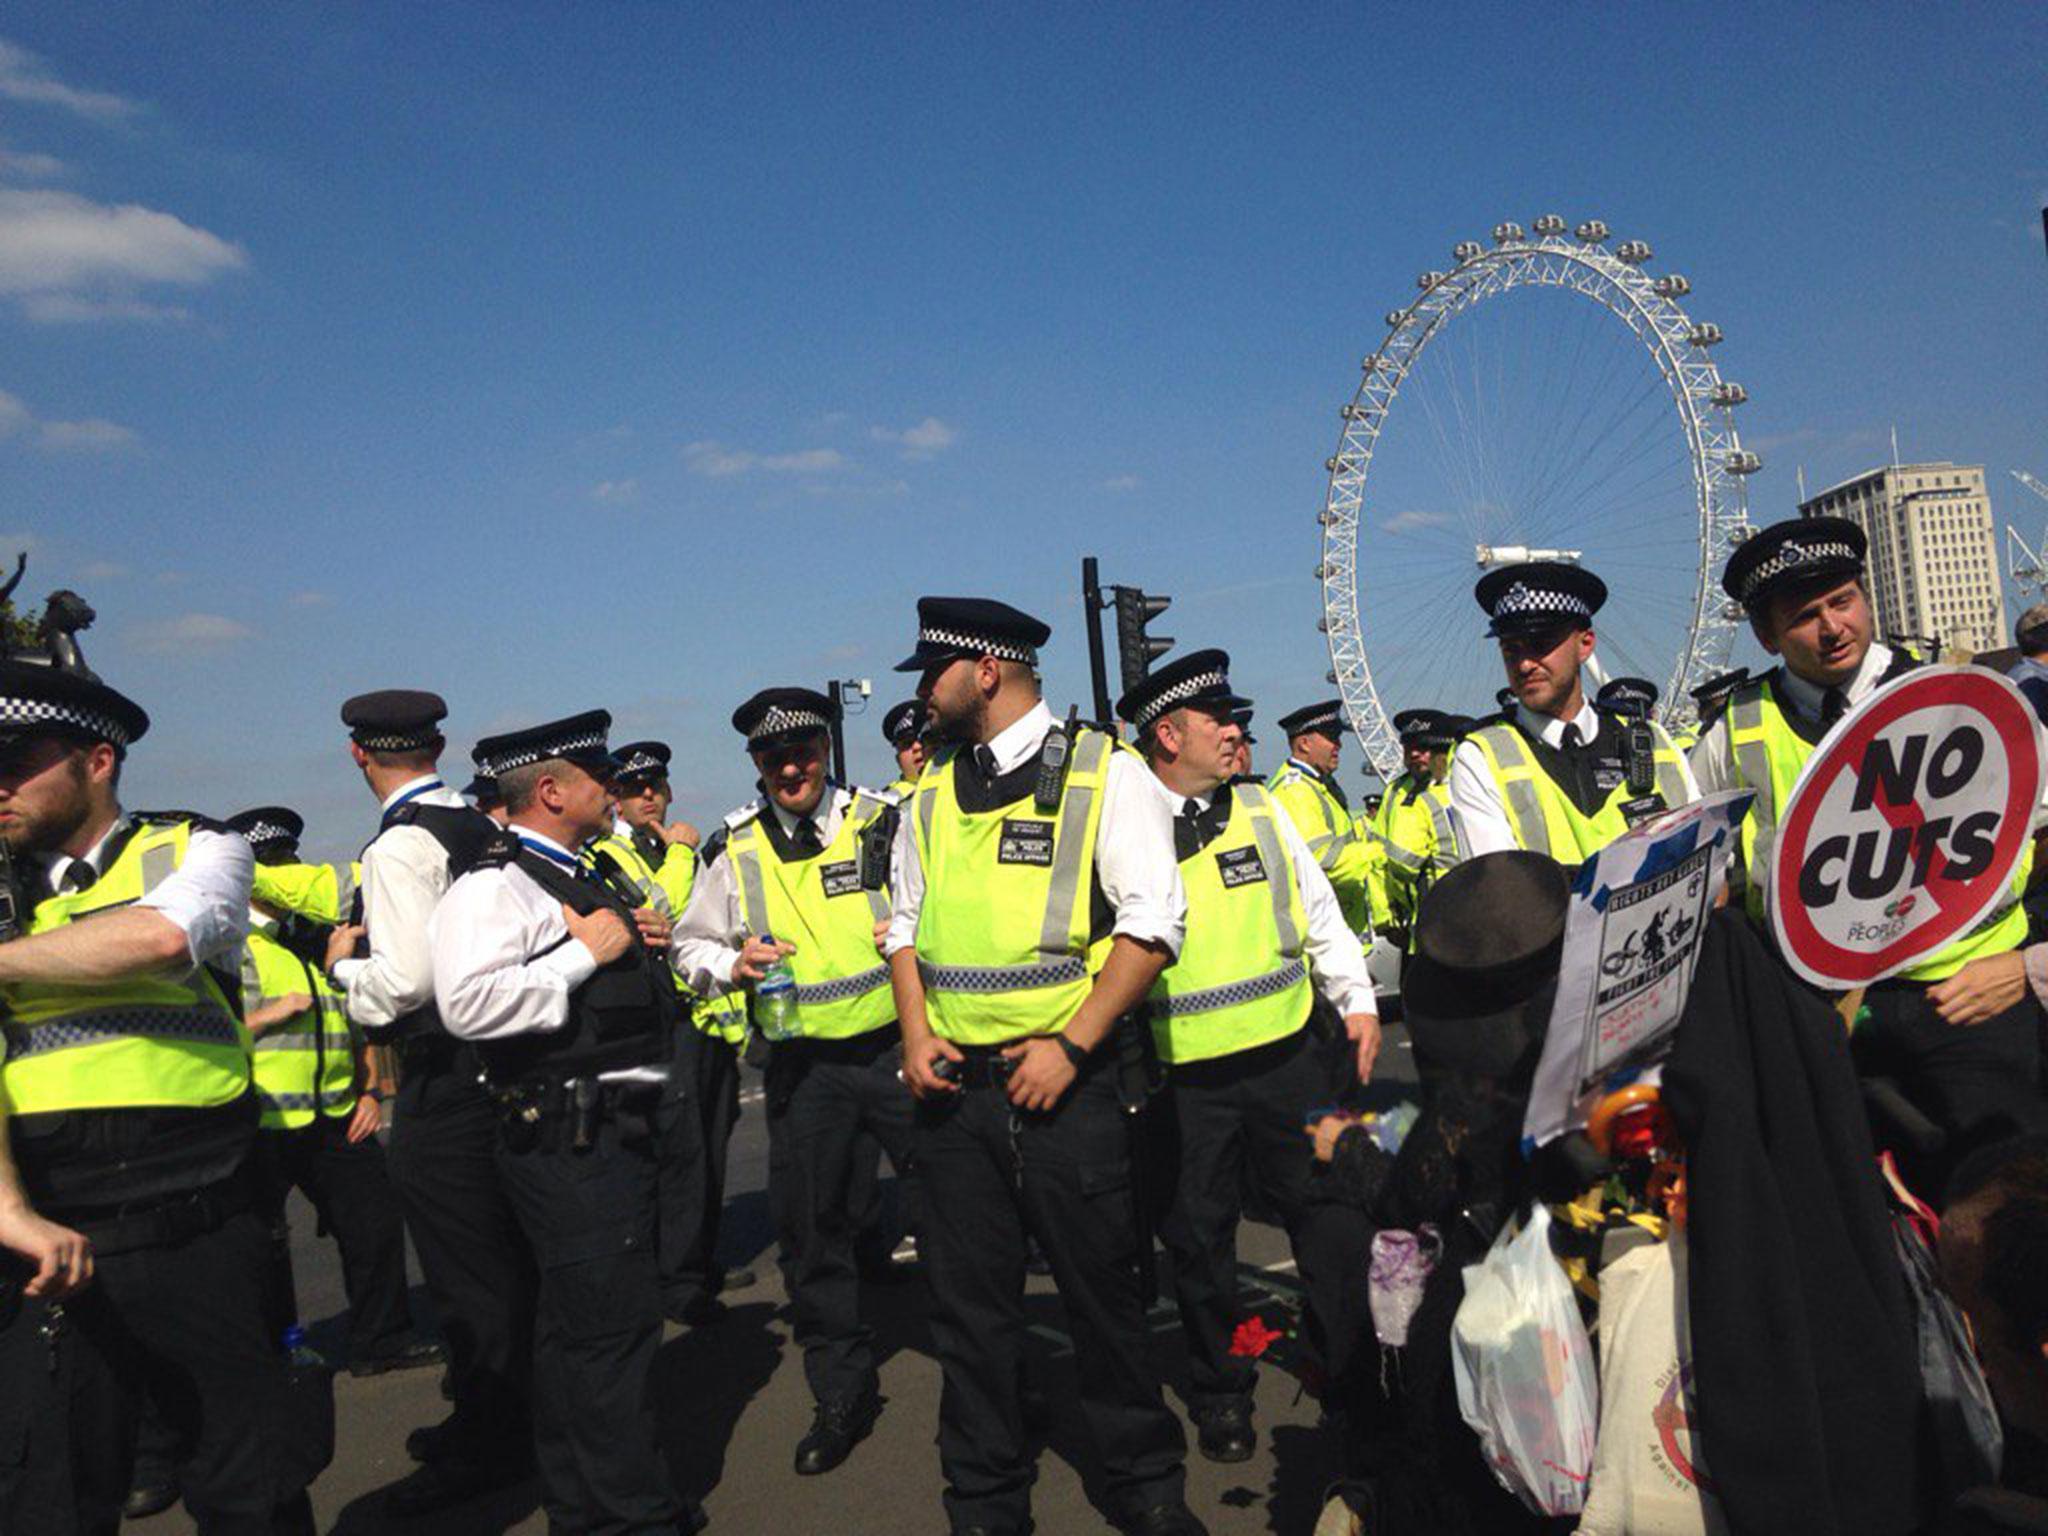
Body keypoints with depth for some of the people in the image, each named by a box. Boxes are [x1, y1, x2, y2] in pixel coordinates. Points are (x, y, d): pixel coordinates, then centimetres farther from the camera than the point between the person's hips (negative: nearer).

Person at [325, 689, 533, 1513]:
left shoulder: (401, 843, -16)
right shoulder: (485, 827, 8)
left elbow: (404, 981, -25)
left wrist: (343, 962, -5)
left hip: (442, 1082, -9)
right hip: (501, 1063, 9)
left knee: (467, 1270, 3)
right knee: (505, 1254, 18)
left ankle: (486, 1446, 16)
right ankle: (493, 1414, 34)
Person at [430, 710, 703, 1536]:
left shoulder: (587, 878, 18)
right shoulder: (494, 888, -14)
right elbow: (468, 1003, -30)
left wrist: (647, 940, 8)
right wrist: (585, 951, -20)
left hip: (615, 1128, 10)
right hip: (567, 1138, -10)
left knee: (578, 1327, 19)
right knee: (614, 1324, -3)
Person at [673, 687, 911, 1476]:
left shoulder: (882, 824, -2)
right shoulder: (740, 850, 6)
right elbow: (690, 945, 13)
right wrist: (733, 962, -7)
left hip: (894, 1049, -2)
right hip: (802, 1064, 3)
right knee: (810, 1227, 9)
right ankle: (842, 1393, 28)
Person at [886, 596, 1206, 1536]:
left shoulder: (1103, 772, -5)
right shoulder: (931, 795, 12)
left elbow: (1153, 922, -9)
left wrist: (1071, 1046, -15)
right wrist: (916, 1031, 1)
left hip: (1065, 1078, -4)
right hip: (952, 1082, 5)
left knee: (1101, 1292, 6)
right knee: (969, 1303, 11)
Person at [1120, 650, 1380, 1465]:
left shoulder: (1260, 811, 6)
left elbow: (1317, 909, 13)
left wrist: (1357, 1002, 9)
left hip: (1285, 1056, 3)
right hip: (1182, 1076, -3)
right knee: (1200, 1235, 10)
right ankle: (1219, 1392, 30)